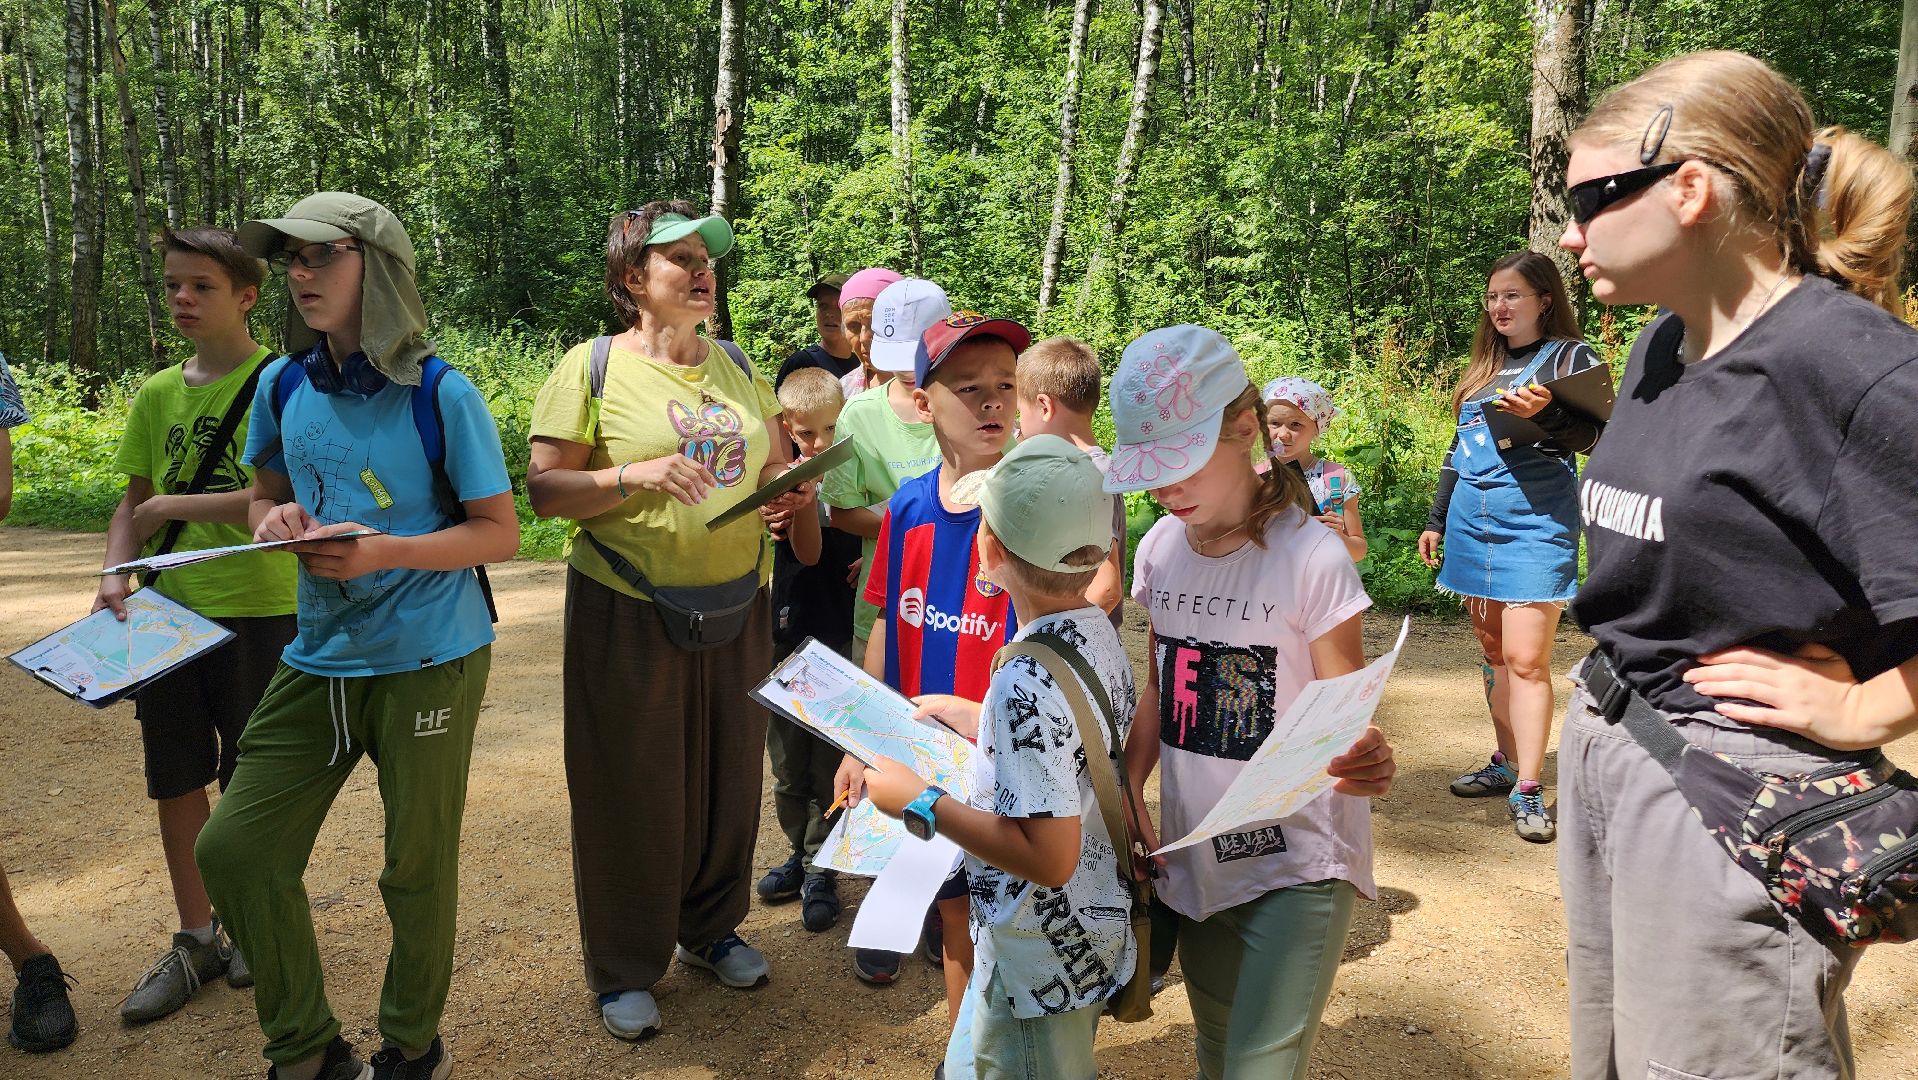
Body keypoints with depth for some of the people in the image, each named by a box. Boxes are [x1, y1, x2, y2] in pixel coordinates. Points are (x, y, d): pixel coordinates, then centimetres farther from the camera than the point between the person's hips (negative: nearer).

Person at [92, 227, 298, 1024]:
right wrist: (116, 574, -2)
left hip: (259, 613, -5)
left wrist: (172, 506, -13)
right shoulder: (157, 395, 10)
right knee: (175, 781, 11)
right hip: (169, 613, 5)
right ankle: (196, 938, 27)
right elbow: (135, 506, 15)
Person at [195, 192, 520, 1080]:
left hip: (428, 660, -5)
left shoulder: (438, 392, -11)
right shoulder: (283, 386, 3)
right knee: (232, 847, 3)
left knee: (417, 868, 7)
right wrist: (274, 520, -7)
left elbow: (500, 533, -9)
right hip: (318, 661, 5)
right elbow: (264, 494, 18)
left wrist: (385, 552, -23)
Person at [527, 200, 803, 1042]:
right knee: (634, 788, 5)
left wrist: (793, 488, -6)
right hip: (630, 613, -5)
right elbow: (545, 490, -9)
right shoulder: (592, 367, -5)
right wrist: (636, 476, -24)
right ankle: (624, 968, 23)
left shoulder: (737, 366, 10)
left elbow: (777, 462, 18)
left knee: (729, 774, 13)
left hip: (734, 607, 5)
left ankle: (711, 927, 36)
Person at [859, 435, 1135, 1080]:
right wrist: (954, 716, 15)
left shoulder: (1026, 684, -31)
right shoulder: (1098, 631, -4)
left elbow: (1049, 857, -30)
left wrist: (919, 802, -22)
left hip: (1042, 964, -8)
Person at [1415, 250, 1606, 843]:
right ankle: (1506, 764, 22)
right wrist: (1436, 519, 23)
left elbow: (1593, 435, -11)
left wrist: (1544, 413, -29)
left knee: (1525, 658, -11)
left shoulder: (1570, 356, 0)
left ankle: (1528, 790, -7)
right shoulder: (1484, 366, 19)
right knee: (1493, 650, 11)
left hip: (1534, 524, -7)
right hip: (1471, 522, 7)